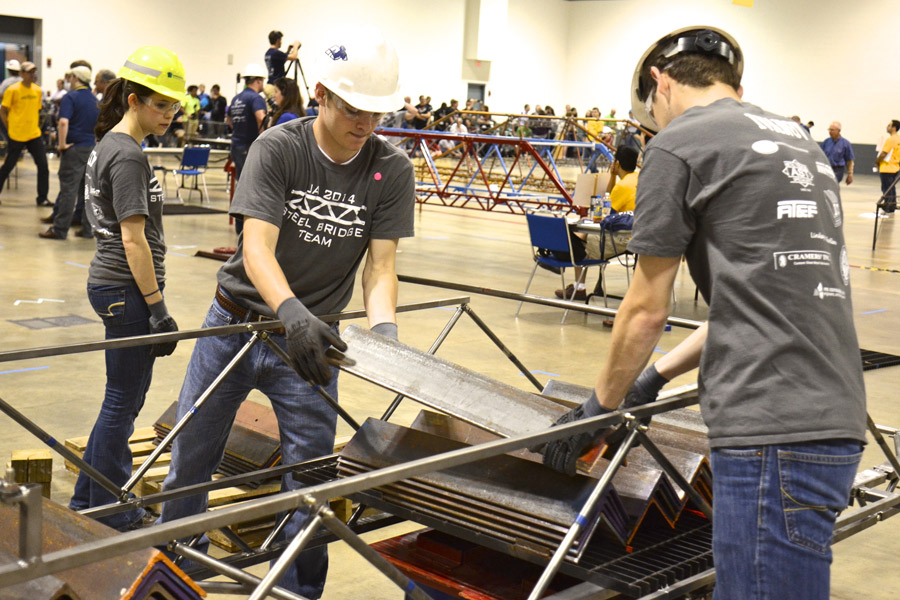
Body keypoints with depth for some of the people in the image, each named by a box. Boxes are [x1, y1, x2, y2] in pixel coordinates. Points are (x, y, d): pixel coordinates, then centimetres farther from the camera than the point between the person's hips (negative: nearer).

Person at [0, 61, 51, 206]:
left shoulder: (37, 90, 7)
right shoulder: (12, 90, -8)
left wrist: (36, 126, 12)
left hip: (34, 135, 5)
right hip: (17, 136, -5)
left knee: (43, 166, -1)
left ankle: (42, 198, 8)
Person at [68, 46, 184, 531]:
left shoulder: (107, 146, 14)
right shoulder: (128, 156, -17)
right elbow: (134, 239, -20)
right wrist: (157, 308, -18)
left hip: (109, 284, 10)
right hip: (127, 290, -10)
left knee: (125, 399, 18)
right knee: (123, 403, 1)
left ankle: (88, 504, 30)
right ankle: (111, 518, 14)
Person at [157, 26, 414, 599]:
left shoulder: (392, 170, -8)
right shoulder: (278, 148, -16)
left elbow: (380, 265, -9)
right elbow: (257, 247, -26)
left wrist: (384, 328, -28)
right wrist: (291, 312, -43)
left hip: (310, 336, 1)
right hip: (236, 322, 0)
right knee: (190, 455, 12)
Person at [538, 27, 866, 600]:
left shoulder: (678, 146, -2)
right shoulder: (796, 138, 22)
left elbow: (646, 310, 2)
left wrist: (600, 407, 17)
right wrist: (660, 374, 30)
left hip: (777, 432, -9)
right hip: (835, 419, 9)